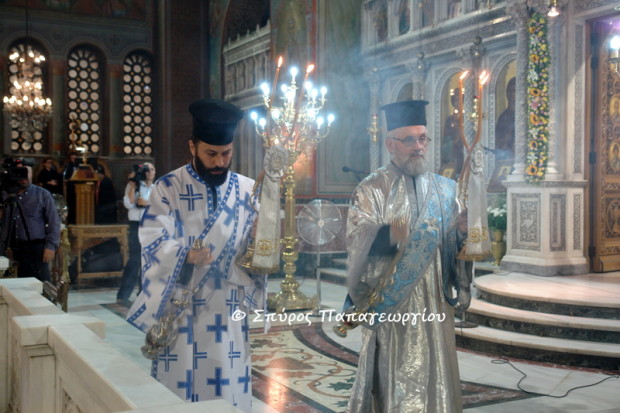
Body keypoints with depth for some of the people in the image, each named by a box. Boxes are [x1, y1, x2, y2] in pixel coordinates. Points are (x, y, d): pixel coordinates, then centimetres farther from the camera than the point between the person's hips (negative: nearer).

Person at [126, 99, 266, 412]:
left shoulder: (247, 190, 5)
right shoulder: (168, 188, -2)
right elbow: (155, 241, -13)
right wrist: (186, 254, -32)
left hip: (228, 309, 2)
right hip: (180, 310, -2)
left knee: (229, 387, 7)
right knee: (178, 387, 4)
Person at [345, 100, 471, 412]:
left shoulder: (445, 189, 11)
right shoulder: (371, 189, -2)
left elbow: (453, 249, 7)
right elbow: (357, 243, -15)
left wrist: (461, 232, -14)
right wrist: (388, 235, -34)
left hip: (435, 304, 4)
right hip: (391, 306, -4)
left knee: (435, 379, 8)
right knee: (394, 385, -2)